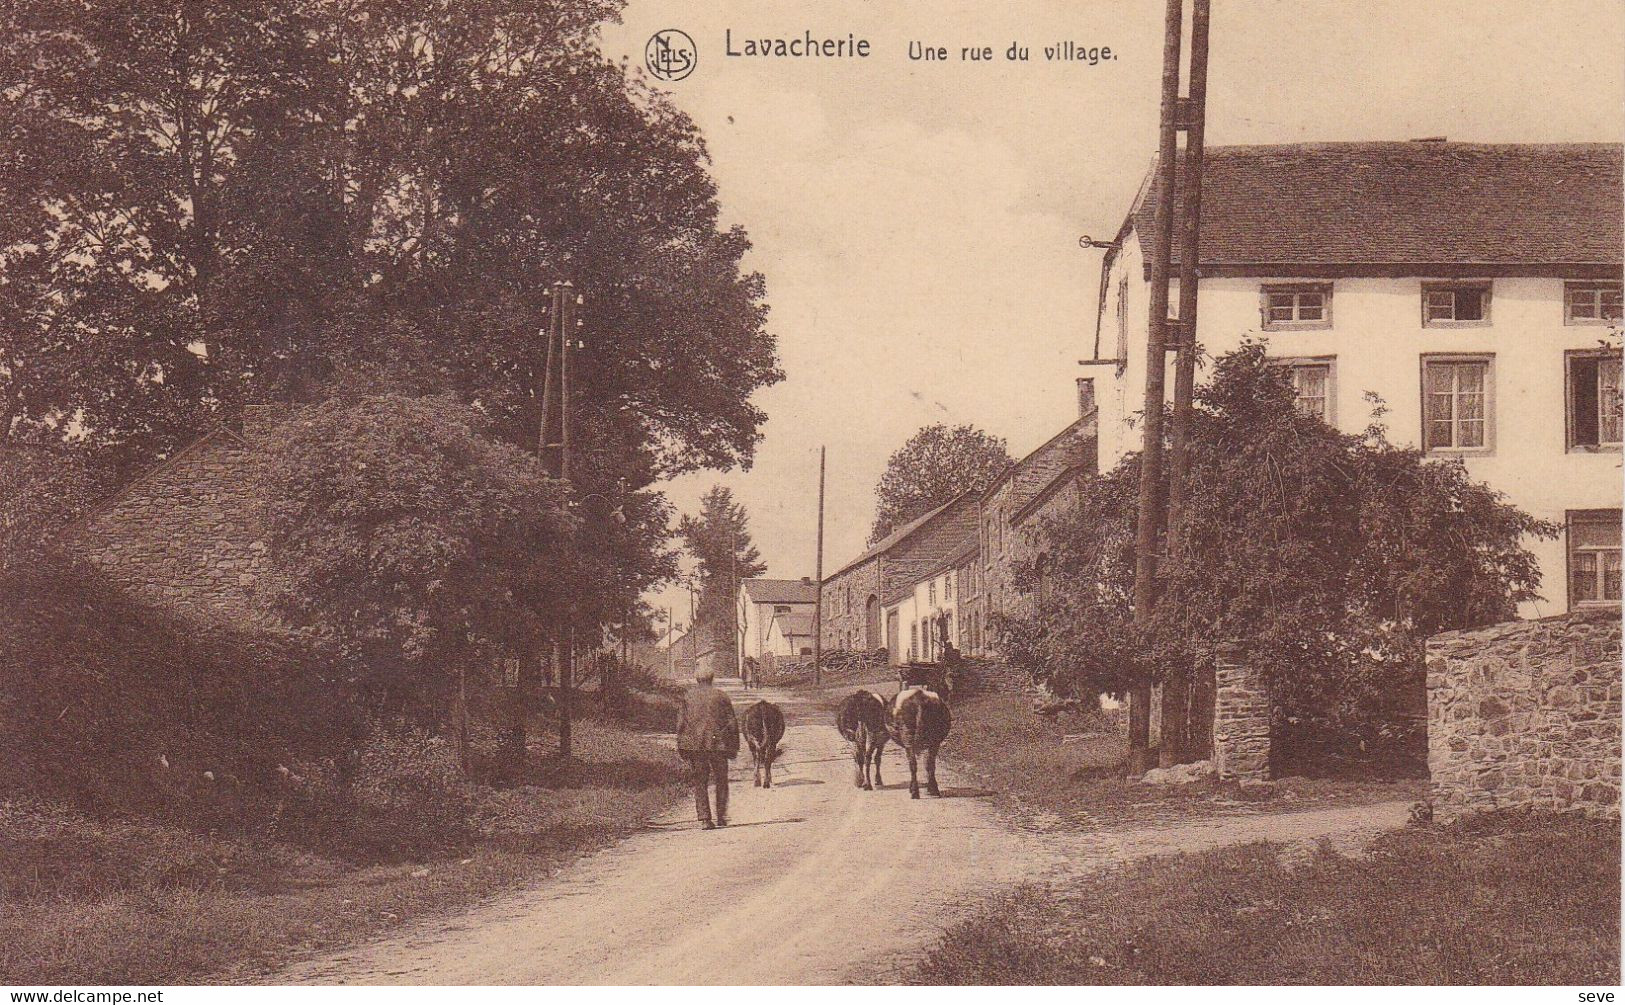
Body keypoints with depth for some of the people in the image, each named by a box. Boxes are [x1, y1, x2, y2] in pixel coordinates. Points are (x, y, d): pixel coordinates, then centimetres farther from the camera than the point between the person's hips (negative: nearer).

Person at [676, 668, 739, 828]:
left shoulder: (688, 696, 5)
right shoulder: (721, 696, 4)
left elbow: (681, 723, 3)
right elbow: (732, 723, 1)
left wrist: (681, 748, 8)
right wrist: (734, 747, 7)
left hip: (695, 744, 1)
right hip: (718, 744, 0)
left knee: (700, 782, 7)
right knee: (721, 781, 12)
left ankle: (704, 819, -2)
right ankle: (721, 818, 11)